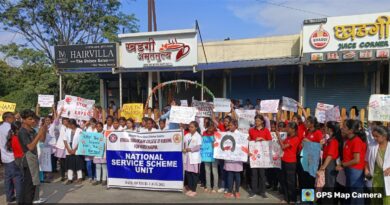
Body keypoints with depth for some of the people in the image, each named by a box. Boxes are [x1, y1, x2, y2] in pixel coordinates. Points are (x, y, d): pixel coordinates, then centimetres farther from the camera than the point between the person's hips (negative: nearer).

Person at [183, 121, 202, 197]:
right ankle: (190, 189, 20)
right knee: (187, 173, 8)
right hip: (187, 156, 5)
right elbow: (183, 143, 7)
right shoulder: (187, 135, 9)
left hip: (194, 157, -5)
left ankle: (194, 190, 10)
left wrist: (190, 149, -19)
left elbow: (198, 147, -14)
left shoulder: (198, 136, -6)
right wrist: (183, 149, -12)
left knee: (194, 174, 1)